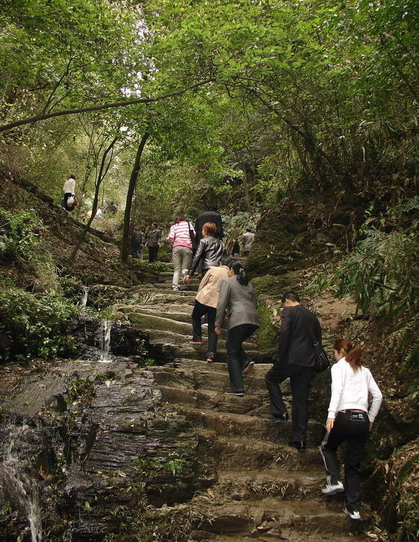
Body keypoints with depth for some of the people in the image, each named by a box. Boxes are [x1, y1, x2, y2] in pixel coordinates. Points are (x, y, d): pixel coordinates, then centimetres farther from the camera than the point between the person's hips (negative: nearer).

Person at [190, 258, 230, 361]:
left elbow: (202, 284, 5)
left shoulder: (213, 270, 2)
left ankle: (197, 337, 20)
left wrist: (199, 295, 19)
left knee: (195, 316, 28)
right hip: (218, 304, 2)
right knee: (213, 329, 9)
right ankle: (211, 353, 1)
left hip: (204, 298, -1)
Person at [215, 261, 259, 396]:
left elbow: (222, 304, -3)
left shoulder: (227, 282, 5)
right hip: (254, 319, 7)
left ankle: (237, 388, -3)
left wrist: (218, 324, 0)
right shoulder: (248, 284, 25)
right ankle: (246, 361, 0)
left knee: (232, 353, 1)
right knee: (232, 344, 25)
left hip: (239, 319, -7)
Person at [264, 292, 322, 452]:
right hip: (309, 363, 6)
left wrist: (281, 355, -11)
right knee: (301, 400, 10)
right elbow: (318, 340, 21)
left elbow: (284, 332, -16)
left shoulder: (288, 311, -1)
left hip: (292, 359, -6)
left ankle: (280, 411, 6)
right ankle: (300, 439, 10)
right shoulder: (312, 316, 20)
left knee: (271, 379, 19)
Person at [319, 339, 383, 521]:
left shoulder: (338, 367, 4)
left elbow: (338, 389, -13)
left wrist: (331, 414, -21)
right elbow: (378, 396, 15)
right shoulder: (365, 371, 19)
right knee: (353, 465, 14)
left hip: (345, 416, -5)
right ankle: (353, 507, 12)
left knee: (327, 447, 23)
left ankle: (334, 480, 5)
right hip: (363, 420, 5)